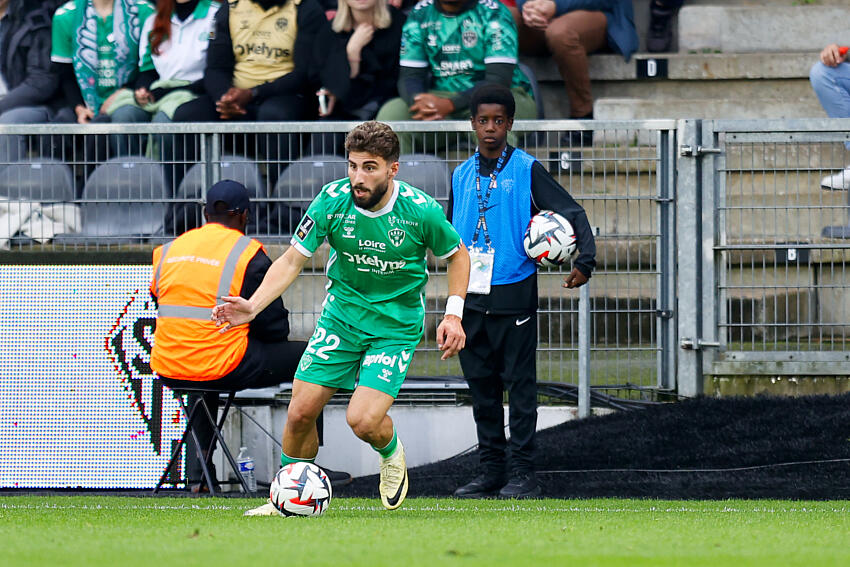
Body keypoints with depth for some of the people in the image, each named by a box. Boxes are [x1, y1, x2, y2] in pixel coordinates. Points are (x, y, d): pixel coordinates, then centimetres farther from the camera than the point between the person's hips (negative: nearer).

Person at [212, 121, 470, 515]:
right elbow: (291, 261, -9)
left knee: (363, 421, -18)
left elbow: (457, 256, 1)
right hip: (342, 314, 3)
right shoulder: (332, 201, -16)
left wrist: (453, 314, -9)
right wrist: (254, 306, -23)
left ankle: (392, 453, 19)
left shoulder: (421, 211, -19)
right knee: (301, 411, -4)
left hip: (397, 325, -3)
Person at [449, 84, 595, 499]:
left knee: (519, 386, -4)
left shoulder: (526, 170, -2)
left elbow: (571, 213, -5)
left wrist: (585, 260, -19)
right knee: (481, 387, 8)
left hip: (514, 294, -5)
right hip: (471, 297, 5)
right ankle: (492, 470, 14)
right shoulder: (461, 176, 12)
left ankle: (523, 473, -2)